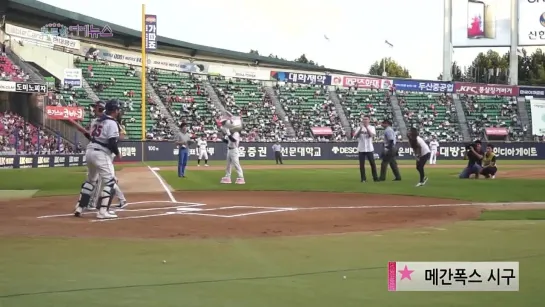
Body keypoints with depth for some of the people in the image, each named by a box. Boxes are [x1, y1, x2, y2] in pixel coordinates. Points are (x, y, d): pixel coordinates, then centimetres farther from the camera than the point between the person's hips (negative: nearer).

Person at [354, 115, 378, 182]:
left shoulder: (371, 128, 5)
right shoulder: (359, 128, 8)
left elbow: (372, 135, -14)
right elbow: (355, 136, -6)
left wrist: (366, 127, -19)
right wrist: (361, 129, -16)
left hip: (369, 149, -1)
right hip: (361, 149, 1)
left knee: (372, 163, -1)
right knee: (362, 164, 1)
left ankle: (375, 177, 5)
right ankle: (363, 178, 7)